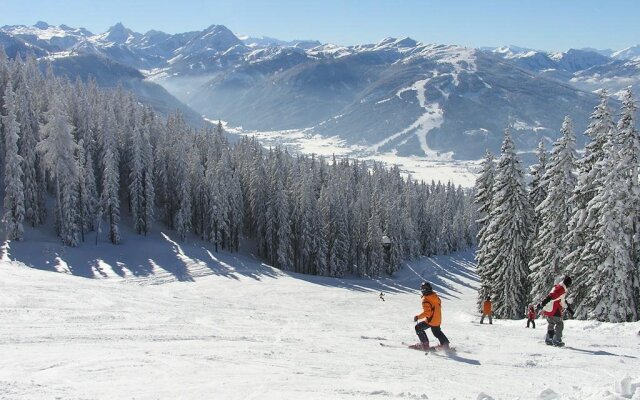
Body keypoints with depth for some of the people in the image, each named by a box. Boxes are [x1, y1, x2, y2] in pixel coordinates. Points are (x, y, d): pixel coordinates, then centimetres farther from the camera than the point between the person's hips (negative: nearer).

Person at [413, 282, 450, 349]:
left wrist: (418, 317, -22)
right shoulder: (435, 296, 0)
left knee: (418, 328, 7)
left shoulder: (425, 299, -23)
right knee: (437, 332, 31)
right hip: (438, 320, 8)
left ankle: (425, 343, 6)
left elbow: (426, 312, -28)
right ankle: (445, 343, 33)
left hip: (431, 320, -8)